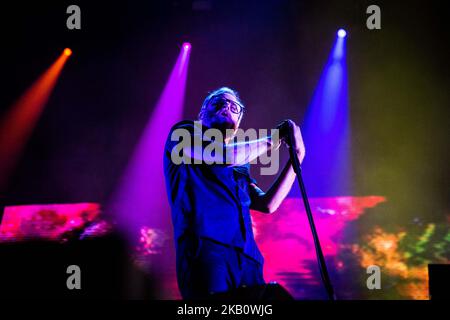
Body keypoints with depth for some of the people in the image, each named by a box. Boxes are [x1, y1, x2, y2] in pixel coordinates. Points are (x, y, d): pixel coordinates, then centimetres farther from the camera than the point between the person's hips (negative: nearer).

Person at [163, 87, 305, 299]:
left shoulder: (239, 166, 30)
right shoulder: (183, 133, 13)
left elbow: (267, 204, 19)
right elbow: (225, 155, -6)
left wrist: (296, 157, 18)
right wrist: (270, 141, 10)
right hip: (207, 253, -6)